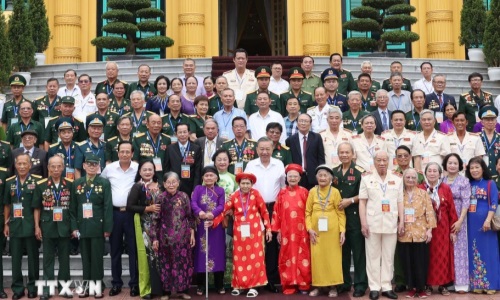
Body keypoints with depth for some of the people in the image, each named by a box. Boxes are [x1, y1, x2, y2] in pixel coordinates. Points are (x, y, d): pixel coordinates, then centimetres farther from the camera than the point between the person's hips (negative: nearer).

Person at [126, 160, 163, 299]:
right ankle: (146, 288, 6)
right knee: (146, 253, -3)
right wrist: (148, 208, -15)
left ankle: (159, 286, 16)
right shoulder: (137, 187, -4)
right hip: (144, 224, -4)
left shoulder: (159, 186, 10)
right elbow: (130, 206, -10)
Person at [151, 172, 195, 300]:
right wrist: (154, 238, -4)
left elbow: (190, 217, 5)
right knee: (166, 264, 6)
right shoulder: (161, 198, -3)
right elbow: (155, 219, -2)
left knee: (184, 263, 5)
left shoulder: (184, 196, 0)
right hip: (166, 238, -1)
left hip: (182, 237, 1)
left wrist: (192, 234, 3)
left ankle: (182, 290, 18)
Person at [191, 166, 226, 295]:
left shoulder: (220, 190, 6)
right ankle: (200, 285, 12)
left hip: (216, 226, 1)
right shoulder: (198, 189, 5)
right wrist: (199, 212, -32)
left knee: (218, 253, 4)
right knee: (201, 252, 2)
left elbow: (221, 206, -7)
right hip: (201, 226, -1)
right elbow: (193, 203, -11)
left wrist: (213, 213, -28)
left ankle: (219, 285, 14)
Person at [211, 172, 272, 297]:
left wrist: (268, 229, 0)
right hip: (239, 232, 2)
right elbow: (224, 211, -4)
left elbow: (264, 212, 0)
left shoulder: (255, 194, -5)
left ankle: (253, 286, 7)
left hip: (254, 232, -1)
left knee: (254, 258, 0)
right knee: (239, 258, 6)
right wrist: (213, 222, -17)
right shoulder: (234, 196, 0)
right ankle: (238, 285, 15)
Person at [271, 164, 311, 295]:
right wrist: (278, 231, 2)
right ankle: (289, 285, 13)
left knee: (302, 256, 4)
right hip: (286, 231, 1)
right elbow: (277, 212, 4)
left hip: (301, 231, -1)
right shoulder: (282, 193, 4)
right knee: (287, 257, 5)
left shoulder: (304, 192, 1)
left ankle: (303, 284, 14)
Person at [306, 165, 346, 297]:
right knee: (317, 257, 4)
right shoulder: (312, 191, 4)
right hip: (316, 230, 1)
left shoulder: (335, 192, 0)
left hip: (332, 230, -1)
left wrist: (342, 230, -8)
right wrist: (309, 229, -5)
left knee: (332, 257, 4)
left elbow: (341, 213, 0)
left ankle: (333, 286, 12)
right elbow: (308, 212, 5)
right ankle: (317, 286, 13)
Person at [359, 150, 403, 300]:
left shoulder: (397, 178, 8)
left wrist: (402, 221, 1)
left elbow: (400, 202, 8)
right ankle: (374, 287, 10)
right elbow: (362, 201, 0)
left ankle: (386, 287, 14)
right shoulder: (367, 178, 3)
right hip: (372, 223, -2)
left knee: (388, 257, 7)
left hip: (391, 224, 2)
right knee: (373, 256, 3)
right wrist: (363, 223, -7)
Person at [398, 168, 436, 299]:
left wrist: (429, 229, -7)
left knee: (421, 262, 3)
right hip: (404, 234, 1)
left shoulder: (423, 193, 4)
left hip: (420, 233, -1)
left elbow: (429, 212, 0)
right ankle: (411, 287, 15)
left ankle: (421, 288, 13)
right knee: (407, 262, 5)